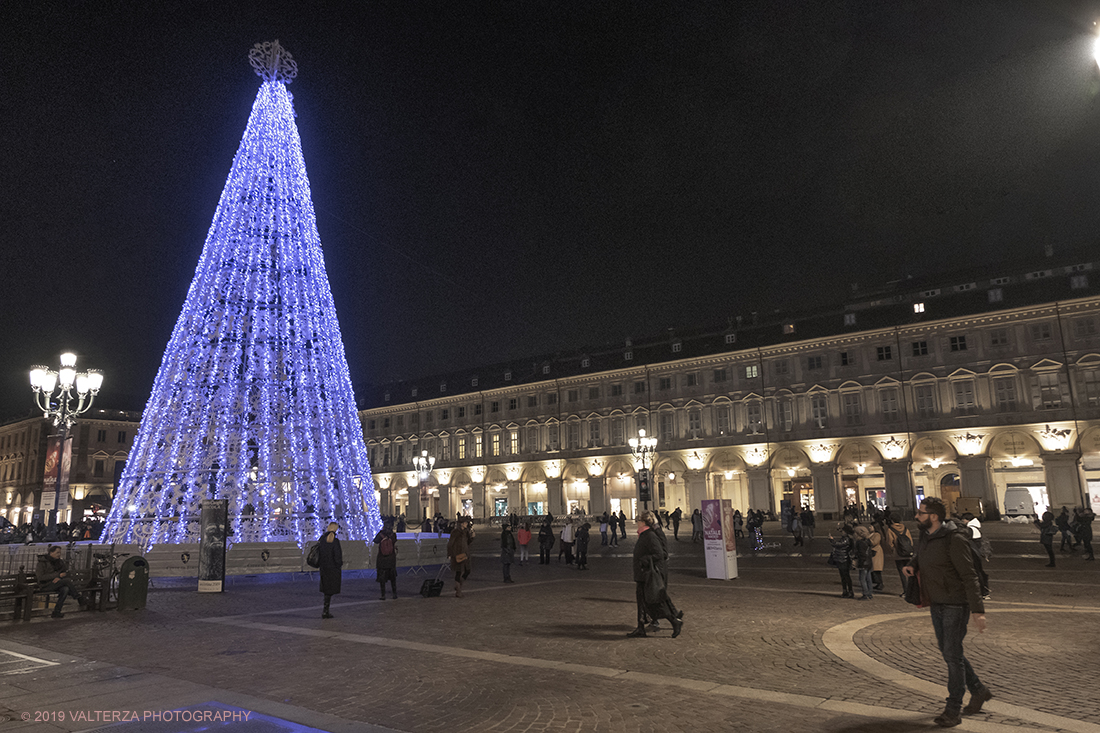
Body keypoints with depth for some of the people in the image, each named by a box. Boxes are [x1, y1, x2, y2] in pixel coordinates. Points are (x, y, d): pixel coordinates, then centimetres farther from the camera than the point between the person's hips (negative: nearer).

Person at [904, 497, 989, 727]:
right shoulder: (924, 538, 6)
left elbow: (969, 576, -21)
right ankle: (978, 691, 35)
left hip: (955, 604, -8)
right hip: (936, 604, 8)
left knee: (953, 654, -4)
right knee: (947, 652, 16)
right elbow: (919, 556, 27)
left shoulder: (954, 540, -19)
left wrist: (977, 610, -25)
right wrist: (911, 565, 4)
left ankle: (953, 710, 4)